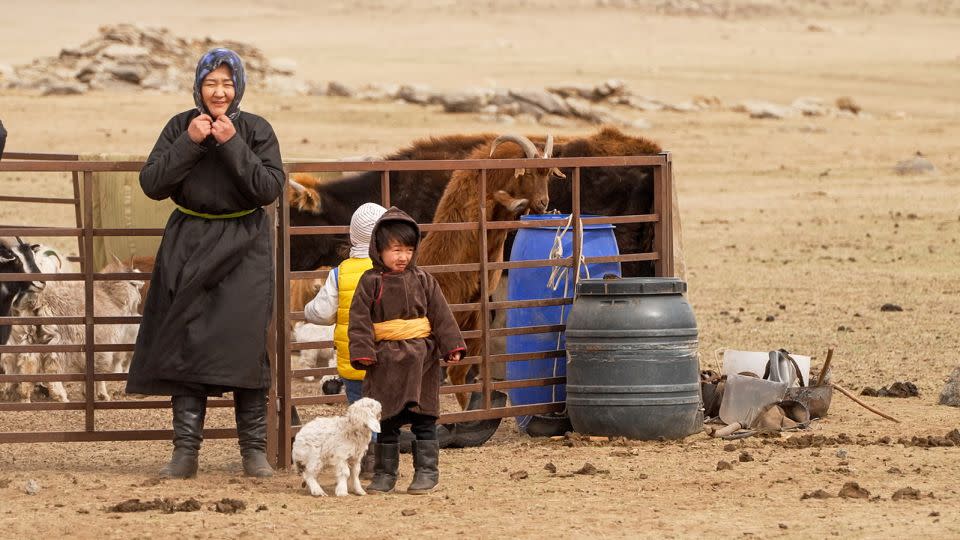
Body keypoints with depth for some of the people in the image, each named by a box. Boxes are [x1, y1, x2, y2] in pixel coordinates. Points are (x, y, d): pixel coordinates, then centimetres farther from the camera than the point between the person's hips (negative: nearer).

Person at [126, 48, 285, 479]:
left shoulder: (256, 130, -2)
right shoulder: (180, 127, 2)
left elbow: (270, 188, -12)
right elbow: (152, 184, -6)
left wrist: (233, 145, -19)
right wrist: (189, 144, -16)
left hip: (243, 249, -1)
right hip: (189, 245, 1)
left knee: (245, 339, -6)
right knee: (187, 340, -2)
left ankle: (254, 449, 1)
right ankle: (185, 451, 1)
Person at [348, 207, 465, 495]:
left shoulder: (422, 280, 5)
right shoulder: (370, 282, 0)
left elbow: (441, 315, 7)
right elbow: (359, 320, -2)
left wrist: (451, 346, 1)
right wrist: (362, 352, -11)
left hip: (420, 358, 0)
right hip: (386, 361, 0)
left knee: (424, 418, 1)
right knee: (386, 420, 6)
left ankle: (427, 470, 5)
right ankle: (384, 473, 13)